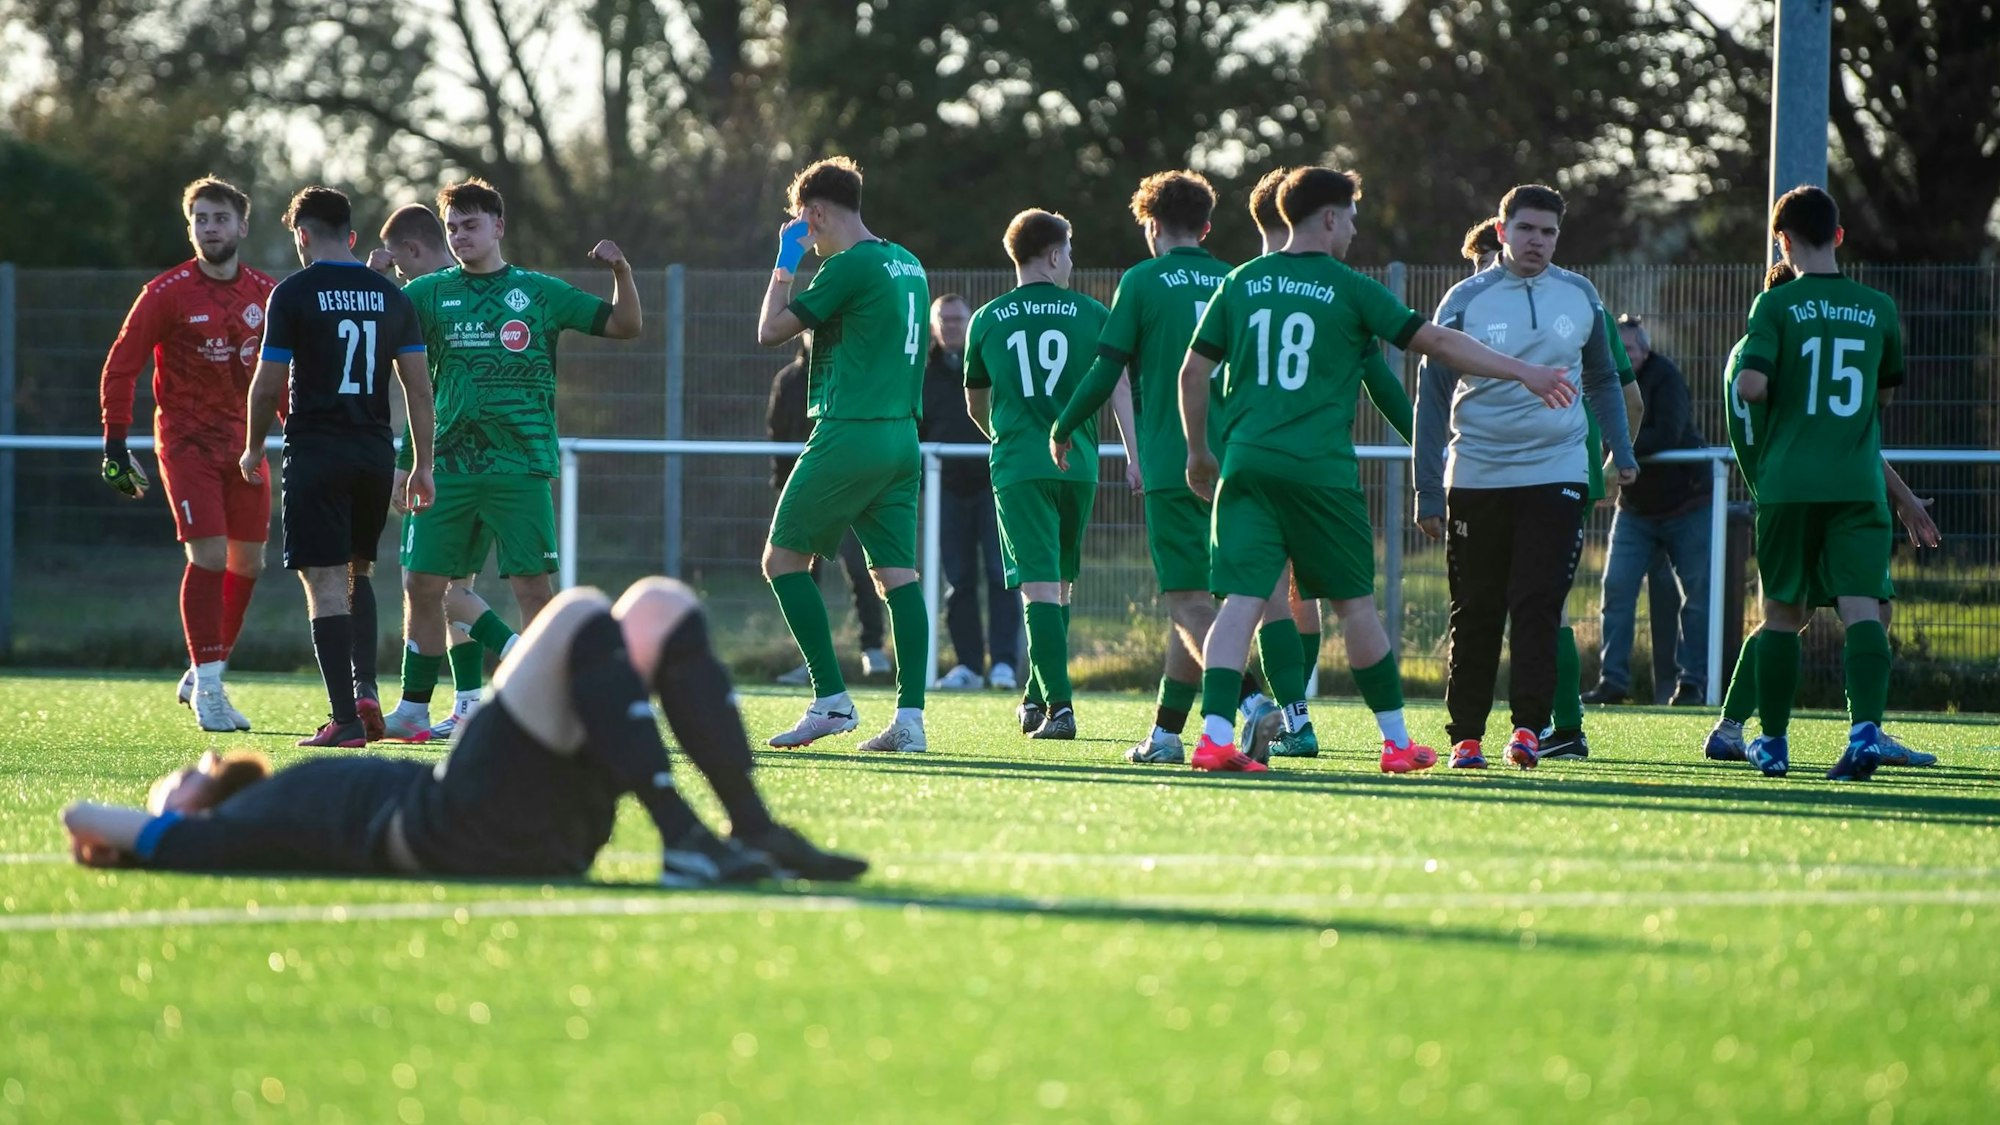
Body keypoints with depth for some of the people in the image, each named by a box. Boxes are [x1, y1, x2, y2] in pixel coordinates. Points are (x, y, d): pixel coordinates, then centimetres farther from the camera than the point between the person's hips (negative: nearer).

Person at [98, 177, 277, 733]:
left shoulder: (267, 295, 4)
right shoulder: (166, 294, -8)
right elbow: (120, 367, -4)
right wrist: (115, 444, -10)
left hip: (245, 443, 5)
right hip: (187, 441, -5)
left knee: (248, 562, 7)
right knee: (209, 556, -14)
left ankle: (202, 676, 23)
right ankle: (207, 688, -7)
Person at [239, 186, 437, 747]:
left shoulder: (293, 294, -5)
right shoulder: (390, 295, 8)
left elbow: (268, 386, -5)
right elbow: (419, 387, 7)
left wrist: (254, 449, 11)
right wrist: (423, 465, 13)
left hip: (316, 451, -5)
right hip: (375, 451, 5)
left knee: (326, 584, -5)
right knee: (358, 574, 21)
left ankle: (346, 719, -11)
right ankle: (365, 689, 6)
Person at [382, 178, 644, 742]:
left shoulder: (539, 292, 5)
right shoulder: (430, 293, 9)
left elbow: (625, 325, 6)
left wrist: (621, 272, -10)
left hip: (520, 467, -2)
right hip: (447, 464, 2)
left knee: (533, 584, -7)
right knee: (422, 583, 1)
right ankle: (412, 710, 11)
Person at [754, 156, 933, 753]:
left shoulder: (849, 267, -12)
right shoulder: (908, 265, 14)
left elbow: (770, 331, -6)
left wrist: (785, 264, 5)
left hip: (847, 435, -8)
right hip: (901, 436, 8)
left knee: (784, 559, 1)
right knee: (898, 573, 5)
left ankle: (831, 700, -5)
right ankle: (910, 715, -2)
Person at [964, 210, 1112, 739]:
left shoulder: (988, 319, 7)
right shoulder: (1091, 314, 4)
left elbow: (975, 403, 20)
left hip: (1018, 468, -1)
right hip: (1077, 465, 1)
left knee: (1039, 585, -7)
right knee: (1060, 584, 17)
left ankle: (1059, 705, -18)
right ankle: (1039, 697, 26)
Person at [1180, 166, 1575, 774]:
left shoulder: (1241, 283, 10)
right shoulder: (1348, 288, -1)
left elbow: (1193, 370, 11)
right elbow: (1437, 341, 0)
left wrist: (1199, 452, 23)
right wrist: (1523, 371, 6)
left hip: (1245, 464, 3)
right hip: (1320, 468, -3)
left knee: (1242, 602, -3)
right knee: (1356, 604, 8)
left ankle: (1215, 735, -18)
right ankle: (1397, 741, 16)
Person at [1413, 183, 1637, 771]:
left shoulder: (1580, 297, 7)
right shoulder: (1467, 300, -1)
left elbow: (1603, 379, 23)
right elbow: (1433, 397, 2)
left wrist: (1621, 452, 16)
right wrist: (1428, 490, -1)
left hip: (1556, 474, 1)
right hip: (1477, 475, -1)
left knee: (1538, 605, -10)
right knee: (1476, 612, 3)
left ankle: (1530, 725, -10)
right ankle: (1465, 734, 9)